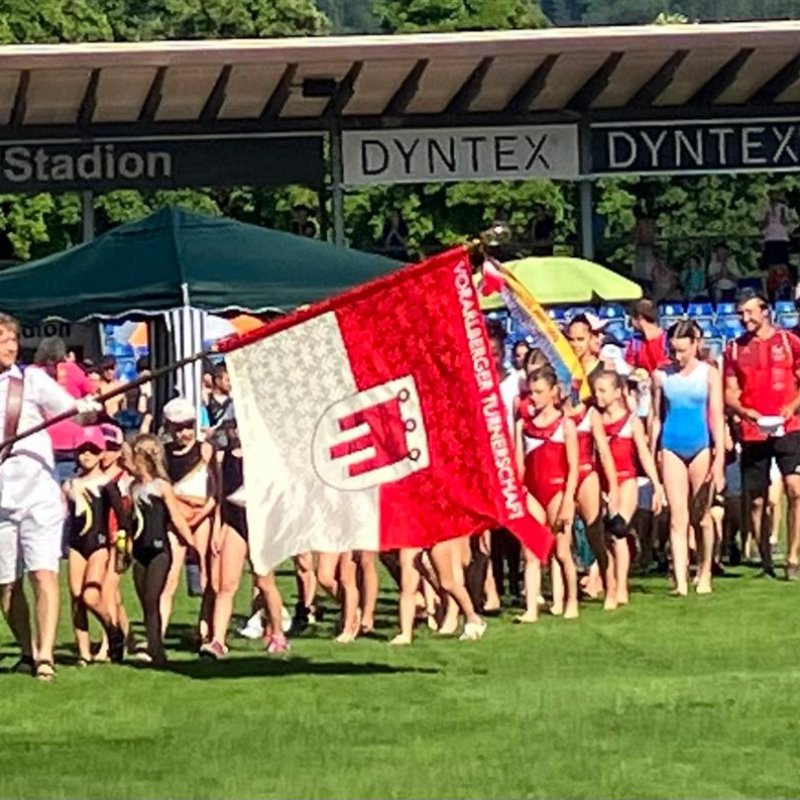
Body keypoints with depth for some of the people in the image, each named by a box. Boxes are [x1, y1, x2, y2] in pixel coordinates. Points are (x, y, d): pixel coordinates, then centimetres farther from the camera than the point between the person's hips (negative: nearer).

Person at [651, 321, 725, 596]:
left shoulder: (709, 374, -1)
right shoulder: (661, 376, 3)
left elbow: (717, 417, -3)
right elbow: (657, 417, 9)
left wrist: (719, 460, -9)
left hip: (700, 447, -1)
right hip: (671, 448, 1)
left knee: (701, 517, 8)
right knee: (678, 518, -4)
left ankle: (704, 574, 24)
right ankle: (680, 581, -8)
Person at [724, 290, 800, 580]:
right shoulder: (735, 349, 9)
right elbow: (730, 393, 10)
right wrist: (744, 411, -10)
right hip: (752, 433, 3)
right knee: (756, 500, 4)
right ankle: (766, 561, 17)